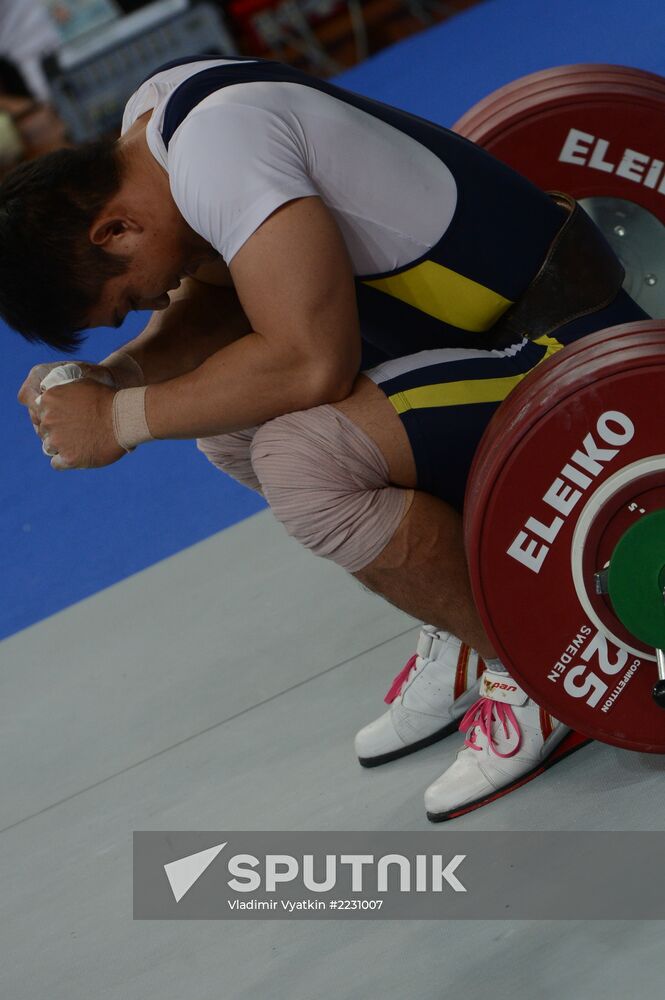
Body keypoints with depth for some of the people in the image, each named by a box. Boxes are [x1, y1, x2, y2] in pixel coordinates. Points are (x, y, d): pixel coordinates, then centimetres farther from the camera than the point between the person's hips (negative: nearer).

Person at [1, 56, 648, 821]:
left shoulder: (216, 145, -25)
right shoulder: (152, 118, 4)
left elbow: (310, 361, -31)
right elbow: (223, 292, 15)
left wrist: (121, 418, -21)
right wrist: (121, 370, -3)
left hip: (572, 350, -10)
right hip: (489, 330, 10)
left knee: (299, 460, -28)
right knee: (231, 421, 8)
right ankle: (467, 631, 13)